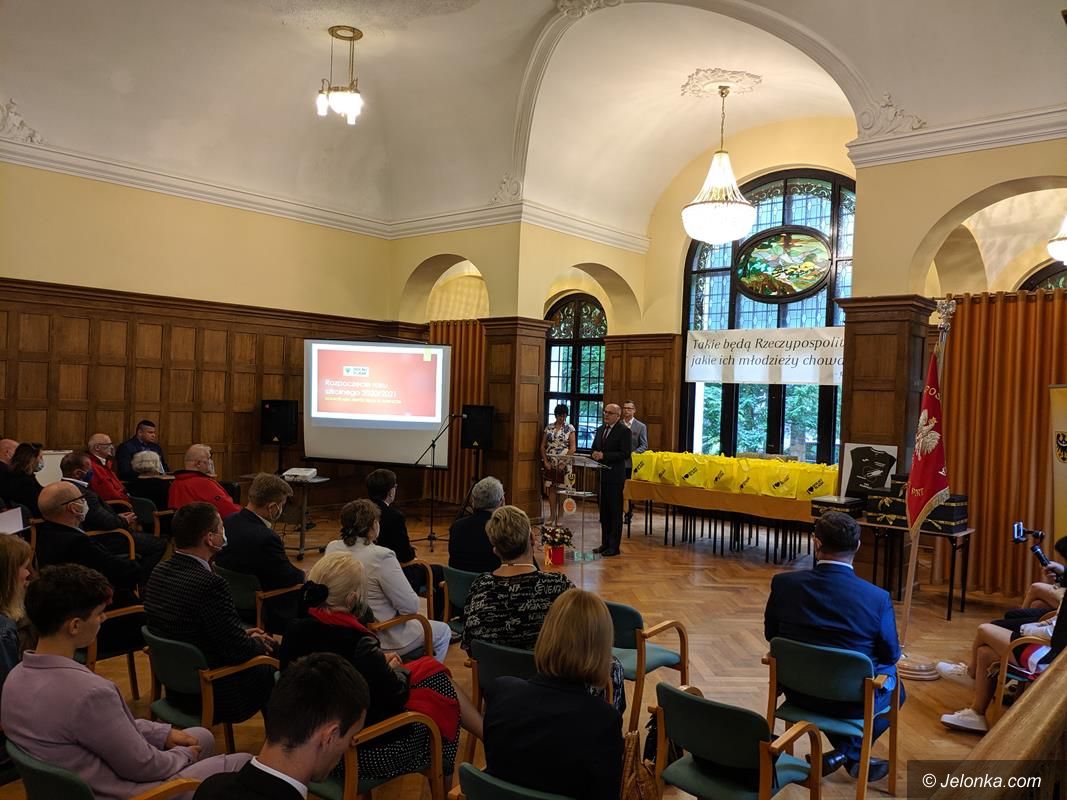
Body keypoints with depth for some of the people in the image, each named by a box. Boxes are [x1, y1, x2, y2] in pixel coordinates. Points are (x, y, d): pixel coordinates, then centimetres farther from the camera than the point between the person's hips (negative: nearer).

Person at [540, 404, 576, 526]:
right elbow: (543, 445, 8)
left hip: (563, 464, -2)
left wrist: (563, 462, -12)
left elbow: (573, 447, -5)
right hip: (550, 464, 3)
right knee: (551, 489, 3)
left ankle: (559, 517, 7)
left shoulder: (570, 428, -1)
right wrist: (545, 461, -3)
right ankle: (552, 516, 12)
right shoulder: (549, 427, 7)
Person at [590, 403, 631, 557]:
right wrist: (594, 455, -4)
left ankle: (614, 546, 5)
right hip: (601, 475, 7)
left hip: (615, 477, -7)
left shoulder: (624, 431, -8)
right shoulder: (600, 430, 15)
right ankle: (605, 543, 22)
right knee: (604, 511, 13)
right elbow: (594, 449, 20)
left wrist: (604, 455, -20)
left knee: (615, 511, -1)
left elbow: (625, 453, -16)